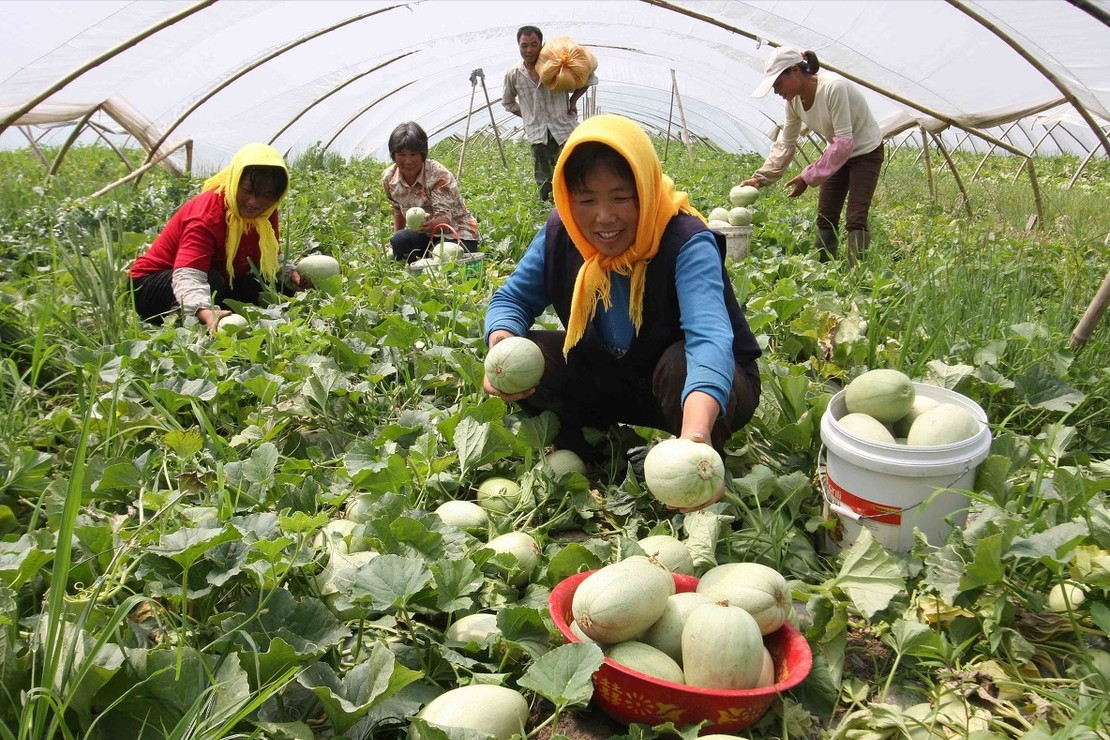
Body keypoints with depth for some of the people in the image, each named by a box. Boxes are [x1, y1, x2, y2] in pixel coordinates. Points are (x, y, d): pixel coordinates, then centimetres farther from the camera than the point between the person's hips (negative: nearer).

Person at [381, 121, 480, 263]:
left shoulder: (439, 176, -22)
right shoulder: (388, 178, -6)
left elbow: (445, 219, -31)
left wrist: (429, 224, -53)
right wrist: (395, 240, 7)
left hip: (457, 236, -5)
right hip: (426, 235, 6)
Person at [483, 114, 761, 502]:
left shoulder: (686, 242, -30)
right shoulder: (560, 235, -13)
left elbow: (710, 337, -47)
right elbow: (512, 299, -3)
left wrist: (696, 434, -67)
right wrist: (502, 342, -30)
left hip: (711, 388, -4)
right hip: (613, 380, 5)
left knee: (680, 366, -38)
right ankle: (583, 454, 7)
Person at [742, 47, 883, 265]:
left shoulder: (833, 87, -31)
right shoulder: (794, 100, -8)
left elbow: (844, 142, -31)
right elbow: (785, 144, 1)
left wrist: (808, 177, -30)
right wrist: (761, 177, -10)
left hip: (866, 151, -7)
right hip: (838, 152, 7)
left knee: (856, 220, -15)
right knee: (825, 218, 4)